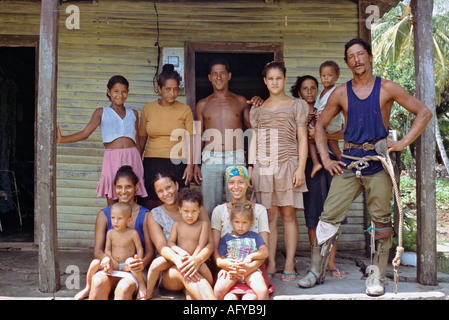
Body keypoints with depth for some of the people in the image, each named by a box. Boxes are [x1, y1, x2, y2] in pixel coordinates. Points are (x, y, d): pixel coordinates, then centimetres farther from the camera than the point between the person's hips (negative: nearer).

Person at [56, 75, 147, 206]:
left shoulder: (133, 114, 16)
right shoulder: (101, 113, 9)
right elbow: (85, 133, 1)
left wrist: (140, 167, 15)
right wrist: (61, 139, -12)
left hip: (132, 158, 2)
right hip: (112, 159, -2)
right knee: (112, 205, -1)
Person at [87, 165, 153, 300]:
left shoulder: (145, 215, 7)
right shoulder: (104, 215, 13)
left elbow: (150, 250, 4)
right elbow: (97, 250, 9)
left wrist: (142, 263, -21)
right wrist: (105, 258, -17)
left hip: (134, 271, -1)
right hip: (110, 269, 2)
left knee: (124, 287, -37)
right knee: (98, 282, -34)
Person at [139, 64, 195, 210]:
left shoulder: (185, 110, 5)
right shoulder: (148, 109, 8)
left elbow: (190, 140, 2)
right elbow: (141, 139, 13)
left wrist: (190, 165, -6)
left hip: (177, 164, -1)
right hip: (152, 164, 1)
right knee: (151, 204, -2)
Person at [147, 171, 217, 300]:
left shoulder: (196, 208, 8)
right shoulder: (154, 215, 9)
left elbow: (210, 243, -2)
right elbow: (161, 246, -7)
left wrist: (198, 259, -27)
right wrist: (177, 259, -33)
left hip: (198, 266, 1)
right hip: (168, 272, -1)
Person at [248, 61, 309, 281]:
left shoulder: (296, 106, 9)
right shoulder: (258, 109, 17)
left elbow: (302, 139, 4)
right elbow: (254, 139, 16)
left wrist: (301, 168, -6)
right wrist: (250, 167, 6)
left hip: (287, 165, -2)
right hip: (263, 167, 2)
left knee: (288, 214, -1)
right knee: (270, 216, 1)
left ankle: (289, 265, 4)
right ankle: (271, 264, 7)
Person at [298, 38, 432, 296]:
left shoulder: (386, 88, 2)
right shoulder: (341, 94, 8)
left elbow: (424, 113, 3)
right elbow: (321, 125, 16)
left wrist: (402, 143, -7)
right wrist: (326, 159, 6)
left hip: (378, 161, -2)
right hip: (348, 163, 2)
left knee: (381, 219, 0)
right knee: (330, 215, -2)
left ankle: (378, 277, 14)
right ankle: (316, 271, 11)